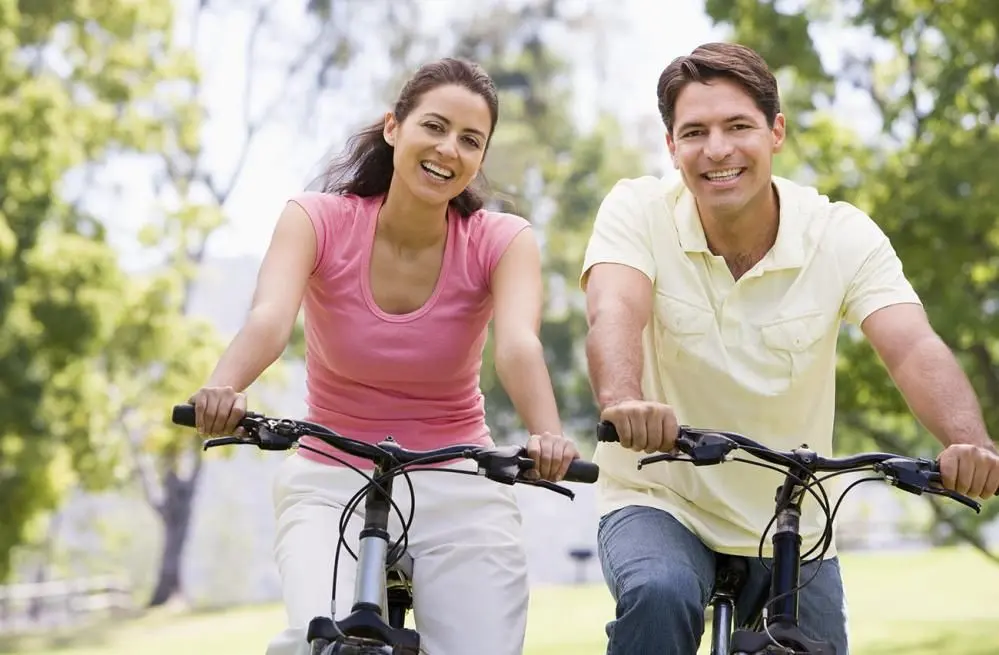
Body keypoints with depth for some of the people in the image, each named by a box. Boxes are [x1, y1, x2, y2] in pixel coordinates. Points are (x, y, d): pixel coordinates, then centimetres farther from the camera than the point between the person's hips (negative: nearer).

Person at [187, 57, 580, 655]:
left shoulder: (502, 241, -7)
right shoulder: (319, 219, -9)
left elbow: (518, 343, -26)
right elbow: (270, 317, -27)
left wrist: (547, 433, -47)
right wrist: (224, 388, -49)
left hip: (459, 490, 2)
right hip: (332, 482, -1)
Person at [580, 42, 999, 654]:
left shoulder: (844, 235, -11)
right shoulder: (638, 210, -12)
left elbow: (914, 348, -24)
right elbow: (614, 314, -30)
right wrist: (623, 400, -53)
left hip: (789, 521, 3)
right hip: (661, 502, -3)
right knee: (659, 595, -32)